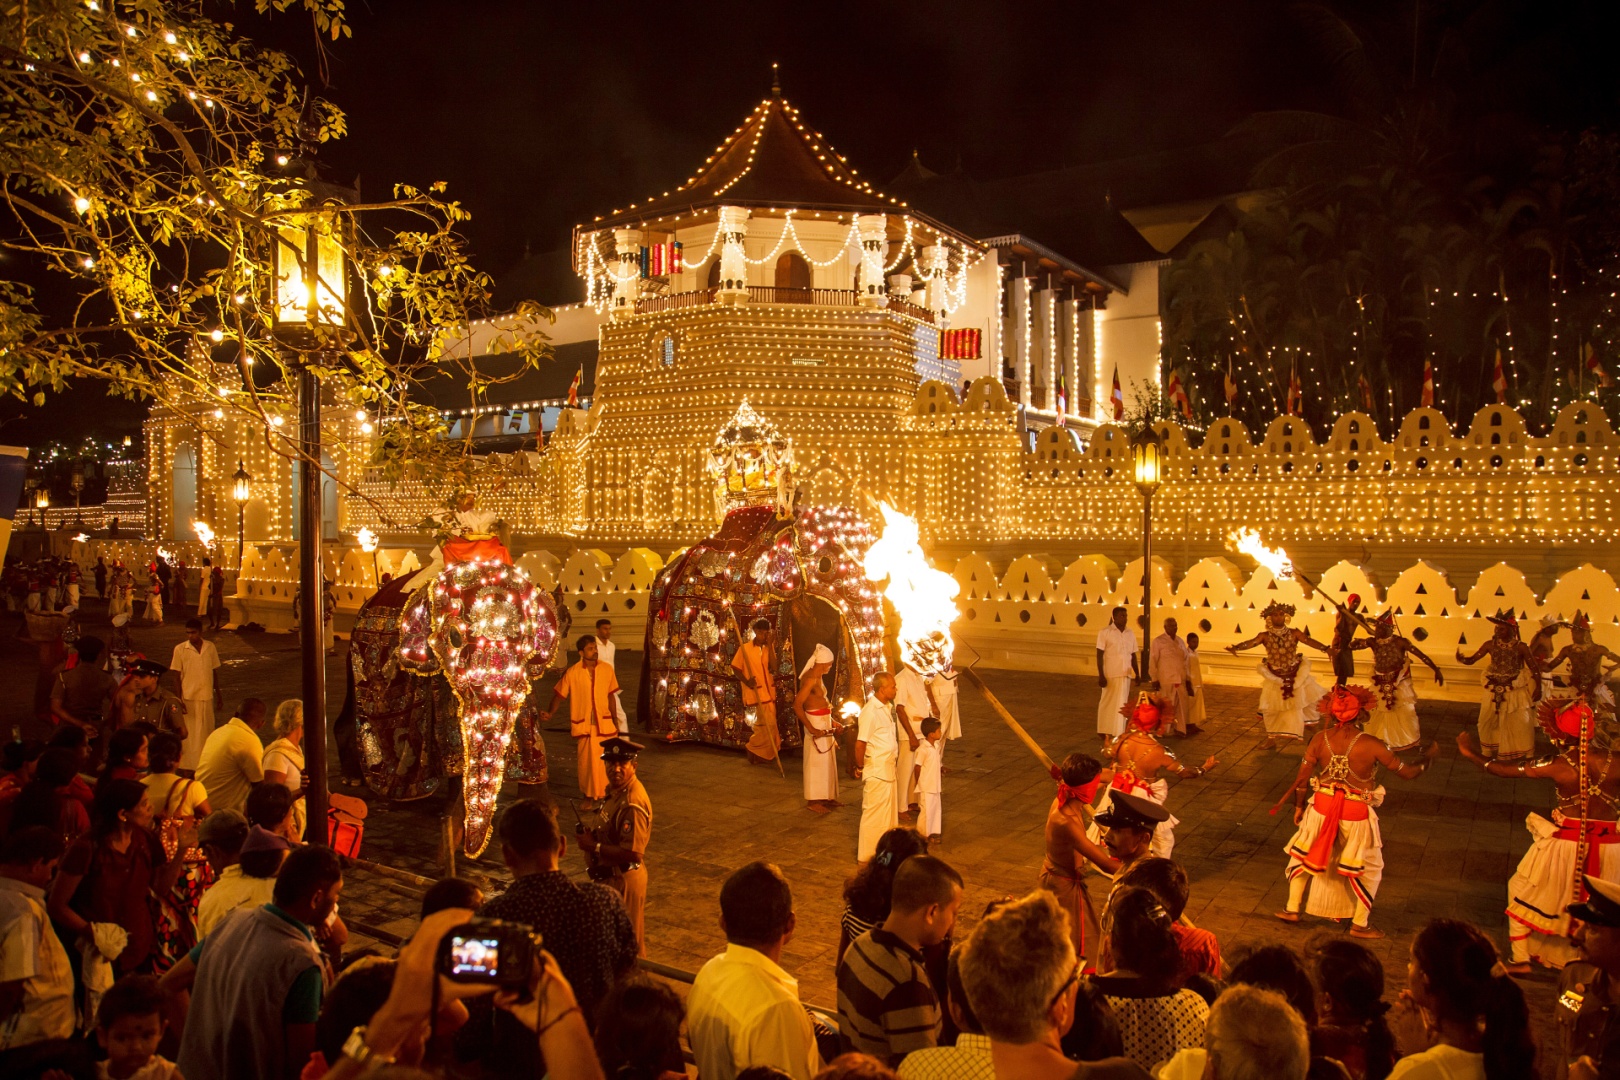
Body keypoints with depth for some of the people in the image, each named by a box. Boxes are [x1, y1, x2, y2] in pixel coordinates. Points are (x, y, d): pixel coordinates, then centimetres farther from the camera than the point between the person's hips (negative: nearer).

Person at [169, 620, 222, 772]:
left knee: (207, 732, 13)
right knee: (189, 735, 1)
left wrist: (219, 695, 13)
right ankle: (188, 767, 9)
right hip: (188, 698, -3)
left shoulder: (210, 647, 2)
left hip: (207, 698, 3)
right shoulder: (180, 649, -6)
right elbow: (176, 676, -4)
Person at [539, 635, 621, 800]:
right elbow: (559, 695, -5)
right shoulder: (572, 673, -9)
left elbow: (610, 696, 6)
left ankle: (608, 793, 26)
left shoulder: (607, 669, -2)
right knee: (587, 761, 4)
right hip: (584, 724, -2)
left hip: (604, 723, 2)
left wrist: (615, 720, 9)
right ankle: (589, 795, 22)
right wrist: (549, 713, -21)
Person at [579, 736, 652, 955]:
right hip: (612, 875, 10)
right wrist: (594, 834, 0)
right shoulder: (616, 789, 2)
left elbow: (633, 854, -31)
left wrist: (594, 847, -24)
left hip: (623, 879, -10)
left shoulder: (632, 803, -28)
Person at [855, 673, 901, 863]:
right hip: (876, 771, -9)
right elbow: (860, 744, -22)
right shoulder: (870, 711, -23)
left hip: (888, 768, 9)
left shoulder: (887, 707, 6)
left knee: (888, 811, 18)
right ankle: (866, 856, 12)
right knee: (874, 813, 0)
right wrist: (860, 767, -11)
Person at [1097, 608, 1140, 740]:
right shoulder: (1105, 632, -5)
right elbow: (1099, 655, -8)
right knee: (1108, 703, 4)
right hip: (1110, 674, -4)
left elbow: (1133, 655, 14)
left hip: (1126, 675, 4)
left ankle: (1118, 733, 13)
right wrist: (1101, 675, -13)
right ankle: (1105, 732, 15)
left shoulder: (1130, 634, 9)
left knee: (1122, 704, 6)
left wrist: (1137, 673, 10)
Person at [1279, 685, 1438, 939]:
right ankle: (1360, 924, 29)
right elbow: (1407, 772, -7)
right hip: (1356, 815, -2)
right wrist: (1429, 756, 12)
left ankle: (1292, 909, 31)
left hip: (1321, 809, 2)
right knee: (1368, 869, 20)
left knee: (1302, 855, 24)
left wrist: (1299, 807, 14)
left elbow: (1302, 779, -2)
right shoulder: (1371, 745, -18)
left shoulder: (1319, 739, -9)